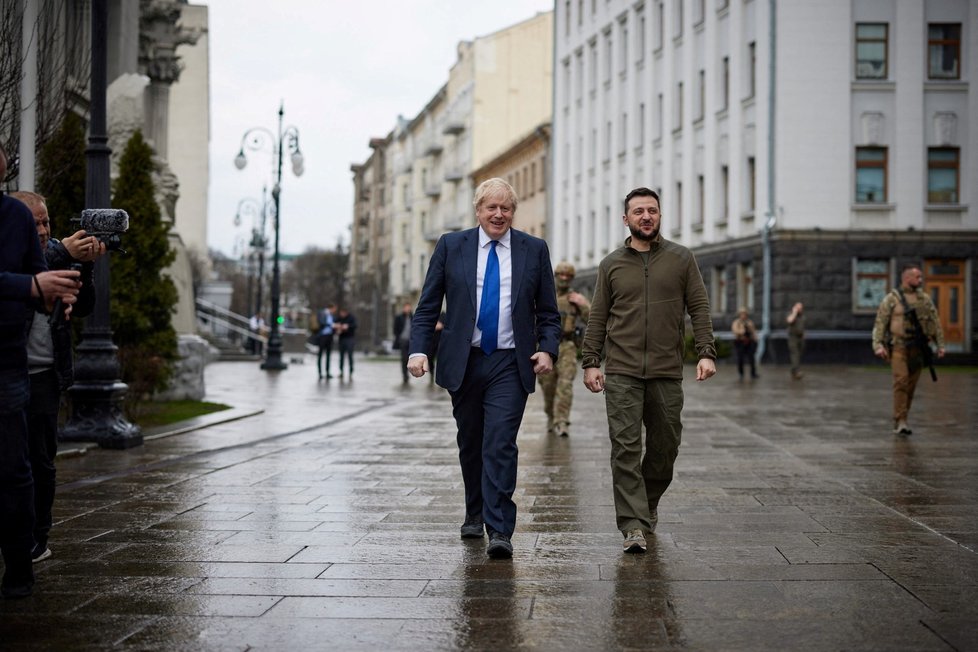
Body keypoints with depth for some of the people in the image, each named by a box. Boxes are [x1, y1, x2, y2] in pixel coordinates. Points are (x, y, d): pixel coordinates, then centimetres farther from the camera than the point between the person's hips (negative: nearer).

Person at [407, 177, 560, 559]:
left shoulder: (534, 250, 5)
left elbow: (548, 312, 9)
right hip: (464, 362, 2)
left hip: (510, 365, -2)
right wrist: (419, 350, -8)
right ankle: (475, 514, 32)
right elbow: (428, 306, 4)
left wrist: (547, 349, -7)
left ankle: (500, 531, -13)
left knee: (500, 445, -12)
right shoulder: (451, 246, 4)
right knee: (470, 444, 13)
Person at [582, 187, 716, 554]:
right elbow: (598, 318, 10)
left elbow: (699, 308, 5)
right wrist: (591, 362, 2)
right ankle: (633, 526, -10)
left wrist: (706, 352, -6)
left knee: (665, 447, 8)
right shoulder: (611, 265, 9)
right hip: (621, 373, -1)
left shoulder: (681, 259, 8)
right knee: (626, 448, -9)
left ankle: (648, 504, 32)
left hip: (666, 372, 1)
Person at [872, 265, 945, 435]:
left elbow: (935, 323, 13)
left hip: (917, 349, 4)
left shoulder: (925, 299, 12)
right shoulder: (892, 298, 0)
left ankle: (901, 422, 12)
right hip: (898, 346, -4)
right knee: (901, 381, -15)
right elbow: (880, 323, -3)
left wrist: (940, 345, 5)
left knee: (911, 385, 4)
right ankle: (899, 422, -16)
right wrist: (878, 345, -14)